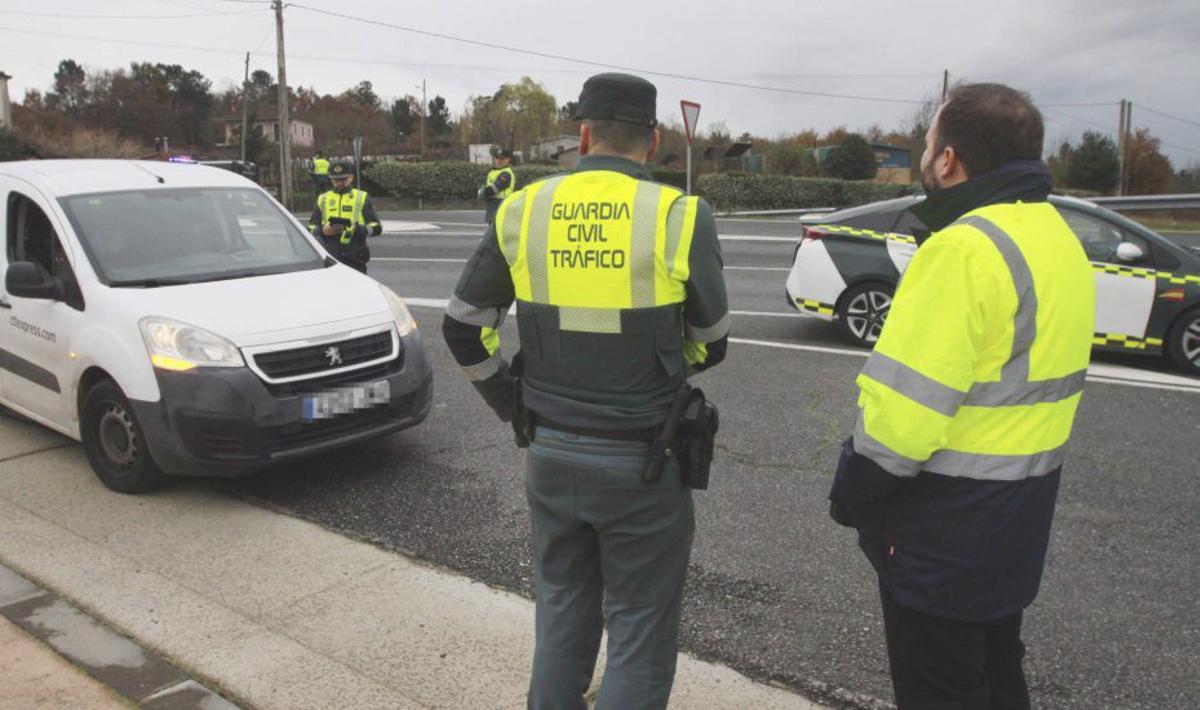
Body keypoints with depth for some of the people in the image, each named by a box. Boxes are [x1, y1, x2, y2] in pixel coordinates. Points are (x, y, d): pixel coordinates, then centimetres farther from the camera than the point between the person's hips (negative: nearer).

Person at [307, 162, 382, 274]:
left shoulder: (362, 198, 7)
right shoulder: (323, 199, 15)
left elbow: (376, 228, 0)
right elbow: (311, 228, 16)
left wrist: (358, 229, -17)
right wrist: (322, 230, -6)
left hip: (355, 260, -2)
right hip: (330, 260, 2)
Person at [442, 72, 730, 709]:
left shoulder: (524, 210, -3)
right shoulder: (680, 217, -12)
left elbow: (463, 326, 2)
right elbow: (710, 344, 0)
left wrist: (511, 405, 11)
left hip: (549, 453, 4)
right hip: (642, 464, -3)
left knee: (562, 614, 23)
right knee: (640, 633, 12)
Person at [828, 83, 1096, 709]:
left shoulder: (966, 247, -24)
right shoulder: (1060, 238, 8)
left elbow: (905, 405, -27)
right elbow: (1029, 375, 12)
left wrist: (852, 493, -12)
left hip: (946, 532, -9)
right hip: (1017, 521, 10)